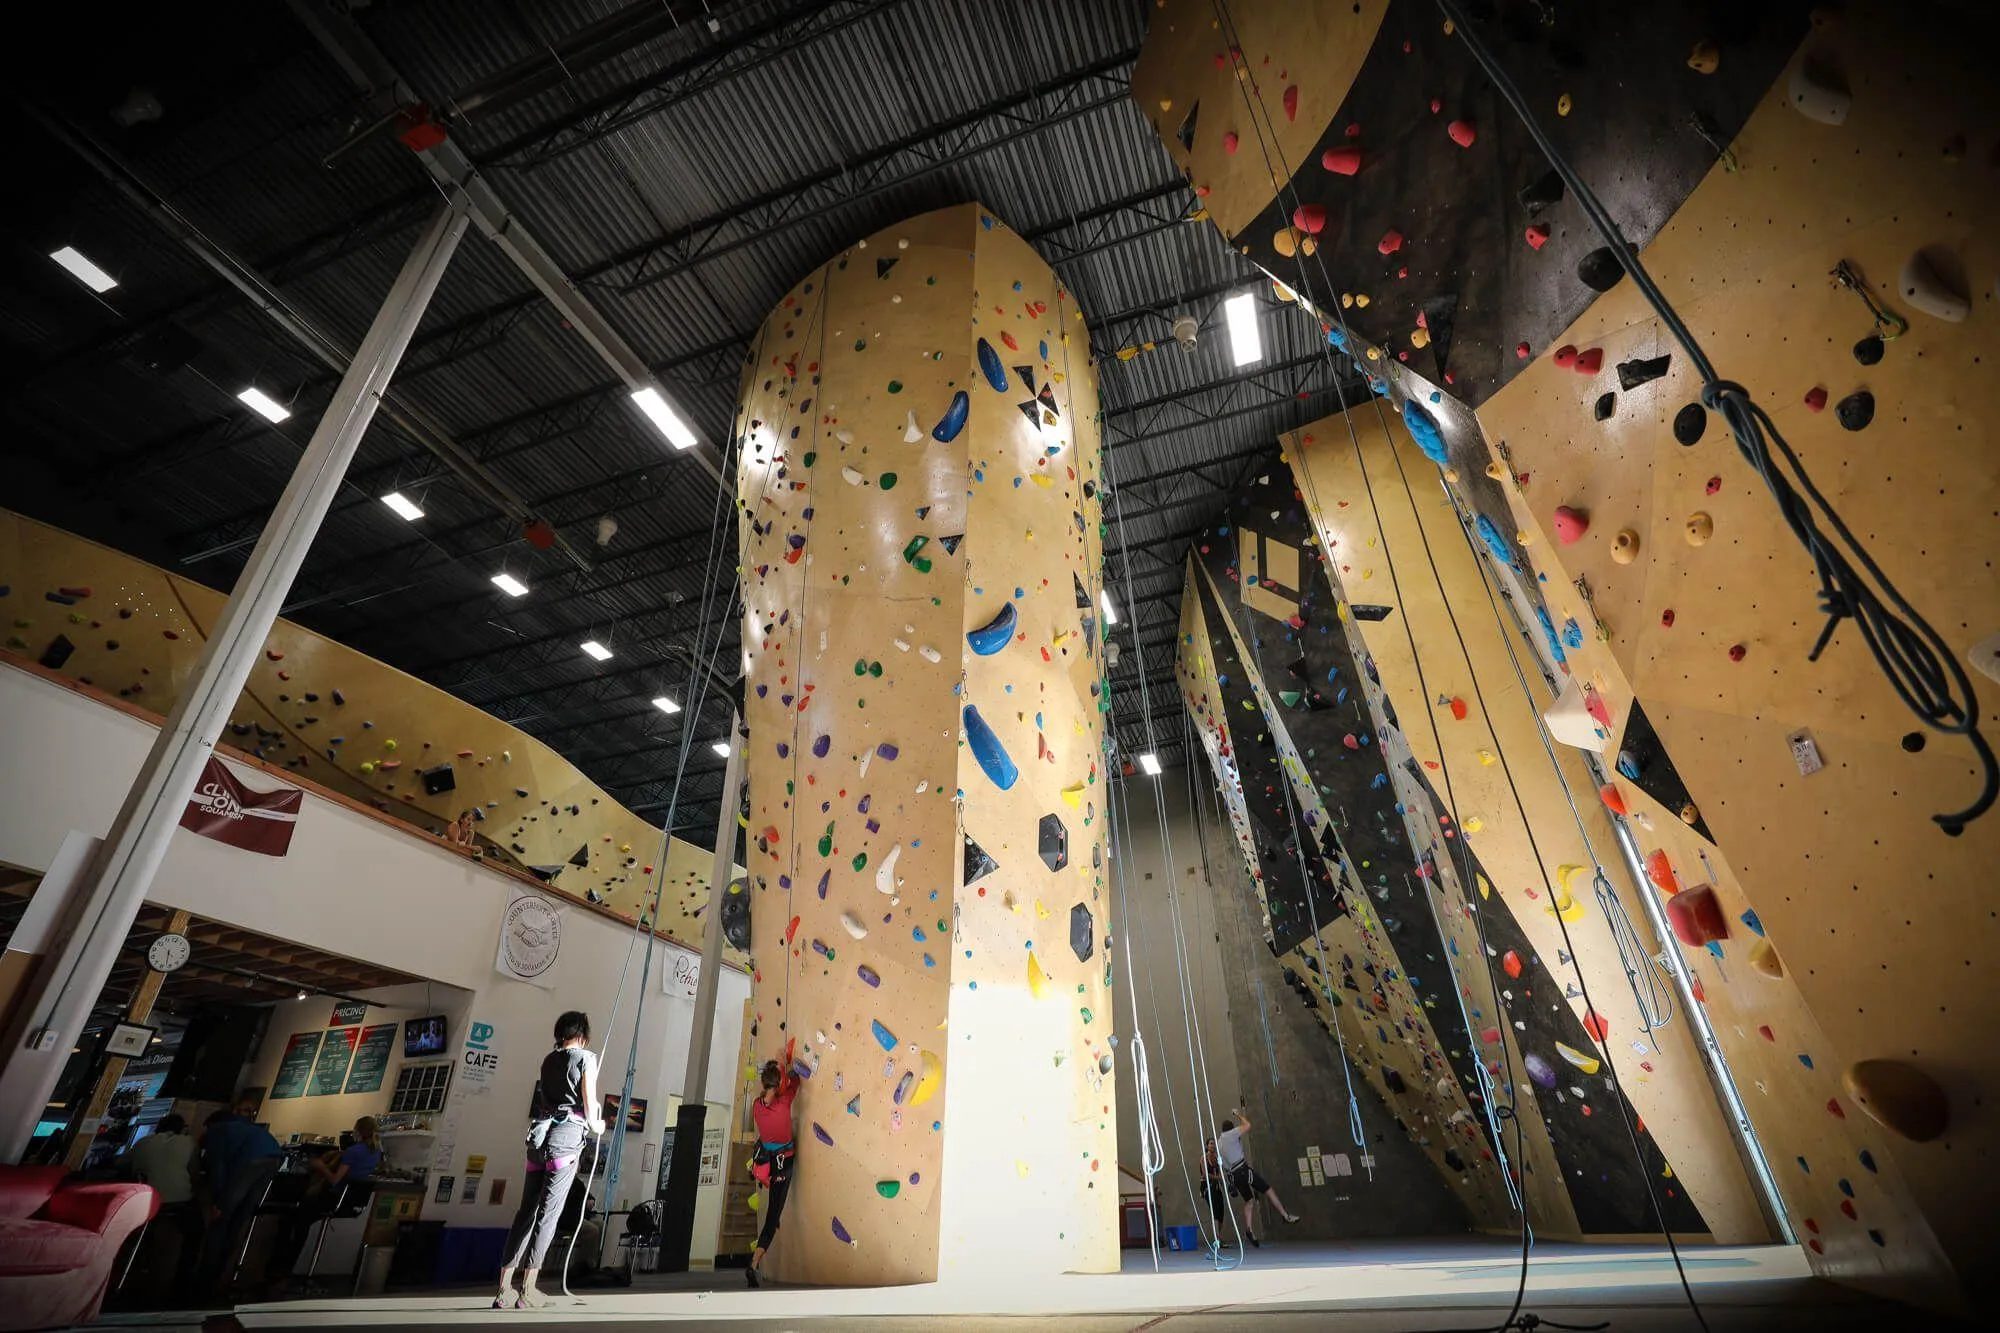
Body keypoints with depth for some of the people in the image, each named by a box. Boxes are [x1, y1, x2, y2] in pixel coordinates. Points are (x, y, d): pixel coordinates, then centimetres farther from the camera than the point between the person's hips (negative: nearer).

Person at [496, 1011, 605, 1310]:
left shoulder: (548, 1059, 17)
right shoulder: (586, 1058, -1)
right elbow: (589, 1103, -4)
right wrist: (596, 1126, 16)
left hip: (539, 1135, 6)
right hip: (566, 1137, -6)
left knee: (526, 1209, 9)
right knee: (548, 1212, -3)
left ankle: (504, 1288, 10)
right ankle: (528, 1291, -2)